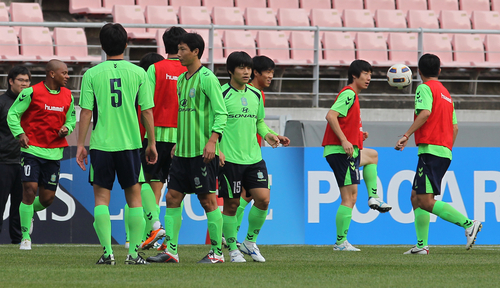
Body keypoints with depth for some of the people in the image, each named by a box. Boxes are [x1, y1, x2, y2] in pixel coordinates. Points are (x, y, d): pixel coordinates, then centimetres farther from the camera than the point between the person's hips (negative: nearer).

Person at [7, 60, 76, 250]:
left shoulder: (67, 96, 8)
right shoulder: (32, 92, -8)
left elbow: (71, 118, 21)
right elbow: (13, 114, -2)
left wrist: (67, 128, -2)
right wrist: (20, 133, -16)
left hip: (54, 152, 5)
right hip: (32, 149, -5)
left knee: (47, 198, 3)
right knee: (30, 189, -14)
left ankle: (30, 211, 38)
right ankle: (26, 237, -3)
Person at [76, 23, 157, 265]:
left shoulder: (92, 74, -2)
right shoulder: (138, 73, -1)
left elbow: (86, 112, -3)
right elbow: (147, 111, 1)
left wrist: (80, 144, 4)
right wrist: (152, 143, 10)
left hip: (100, 144, -1)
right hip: (130, 144, 1)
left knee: (101, 197, 5)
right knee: (134, 197, 10)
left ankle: (107, 252, -3)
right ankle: (134, 252, 5)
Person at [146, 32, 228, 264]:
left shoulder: (207, 78, -9)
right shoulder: (181, 80, 15)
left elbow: (221, 113, -13)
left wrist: (212, 140, -23)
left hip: (203, 151, -8)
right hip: (182, 150, 8)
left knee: (208, 200, -3)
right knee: (173, 197, 4)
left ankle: (217, 252, 3)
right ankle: (170, 250, 6)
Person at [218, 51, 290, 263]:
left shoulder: (256, 95, 12)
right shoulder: (222, 95, -7)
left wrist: (268, 135, 5)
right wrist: (216, 149, -17)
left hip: (253, 157, 5)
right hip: (229, 159, -5)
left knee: (263, 198, -5)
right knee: (231, 204, 0)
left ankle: (250, 242, 14)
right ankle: (233, 249, 14)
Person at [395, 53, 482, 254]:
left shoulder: (425, 88, -3)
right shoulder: (446, 94, 22)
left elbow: (425, 113, -21)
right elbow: (454, 126, 23)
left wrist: (407, 135, -23)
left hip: (430, 148, -9)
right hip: (445, 151, 9)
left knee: (426, 201, -14)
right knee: (416, 197, 13)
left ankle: (468, 224, -23)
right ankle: (422, 245, 7)